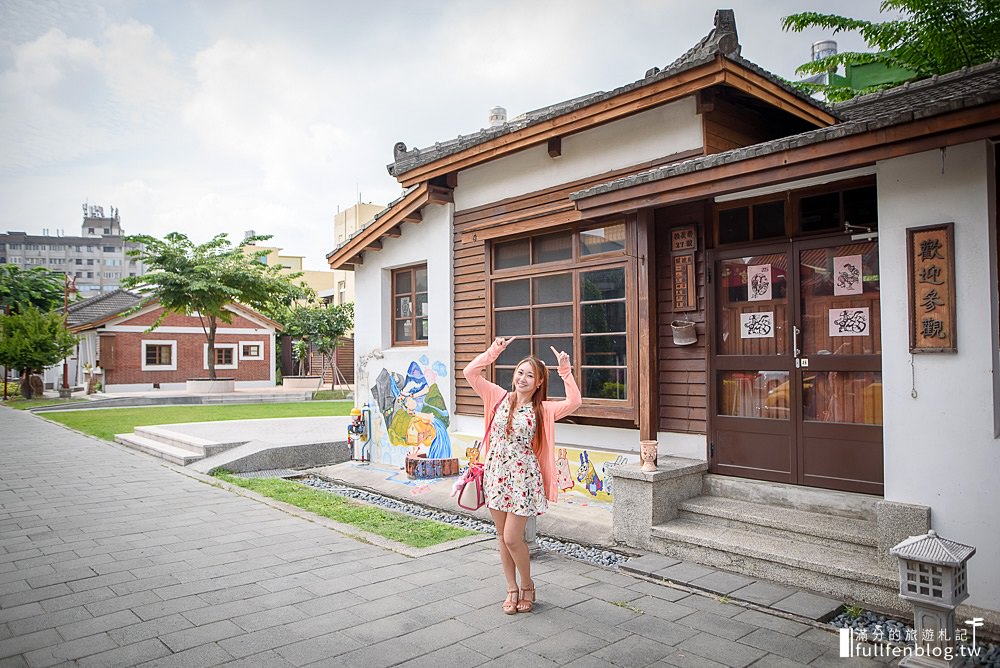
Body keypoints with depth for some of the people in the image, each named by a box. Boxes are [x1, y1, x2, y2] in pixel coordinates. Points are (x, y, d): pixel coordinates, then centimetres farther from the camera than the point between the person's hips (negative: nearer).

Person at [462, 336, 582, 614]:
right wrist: (494, 350, -9)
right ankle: (512, 589, 29)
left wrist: (565, 370, -22)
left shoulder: (542, 410, -4)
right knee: (502, 536, 12)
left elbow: (573, 402, -20)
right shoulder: (499, 397, 2)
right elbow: (470, 373, -4)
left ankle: (527, 586, 23)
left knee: (512, 538, -3)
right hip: (496, 474, 4)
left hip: (523, 479, -3)